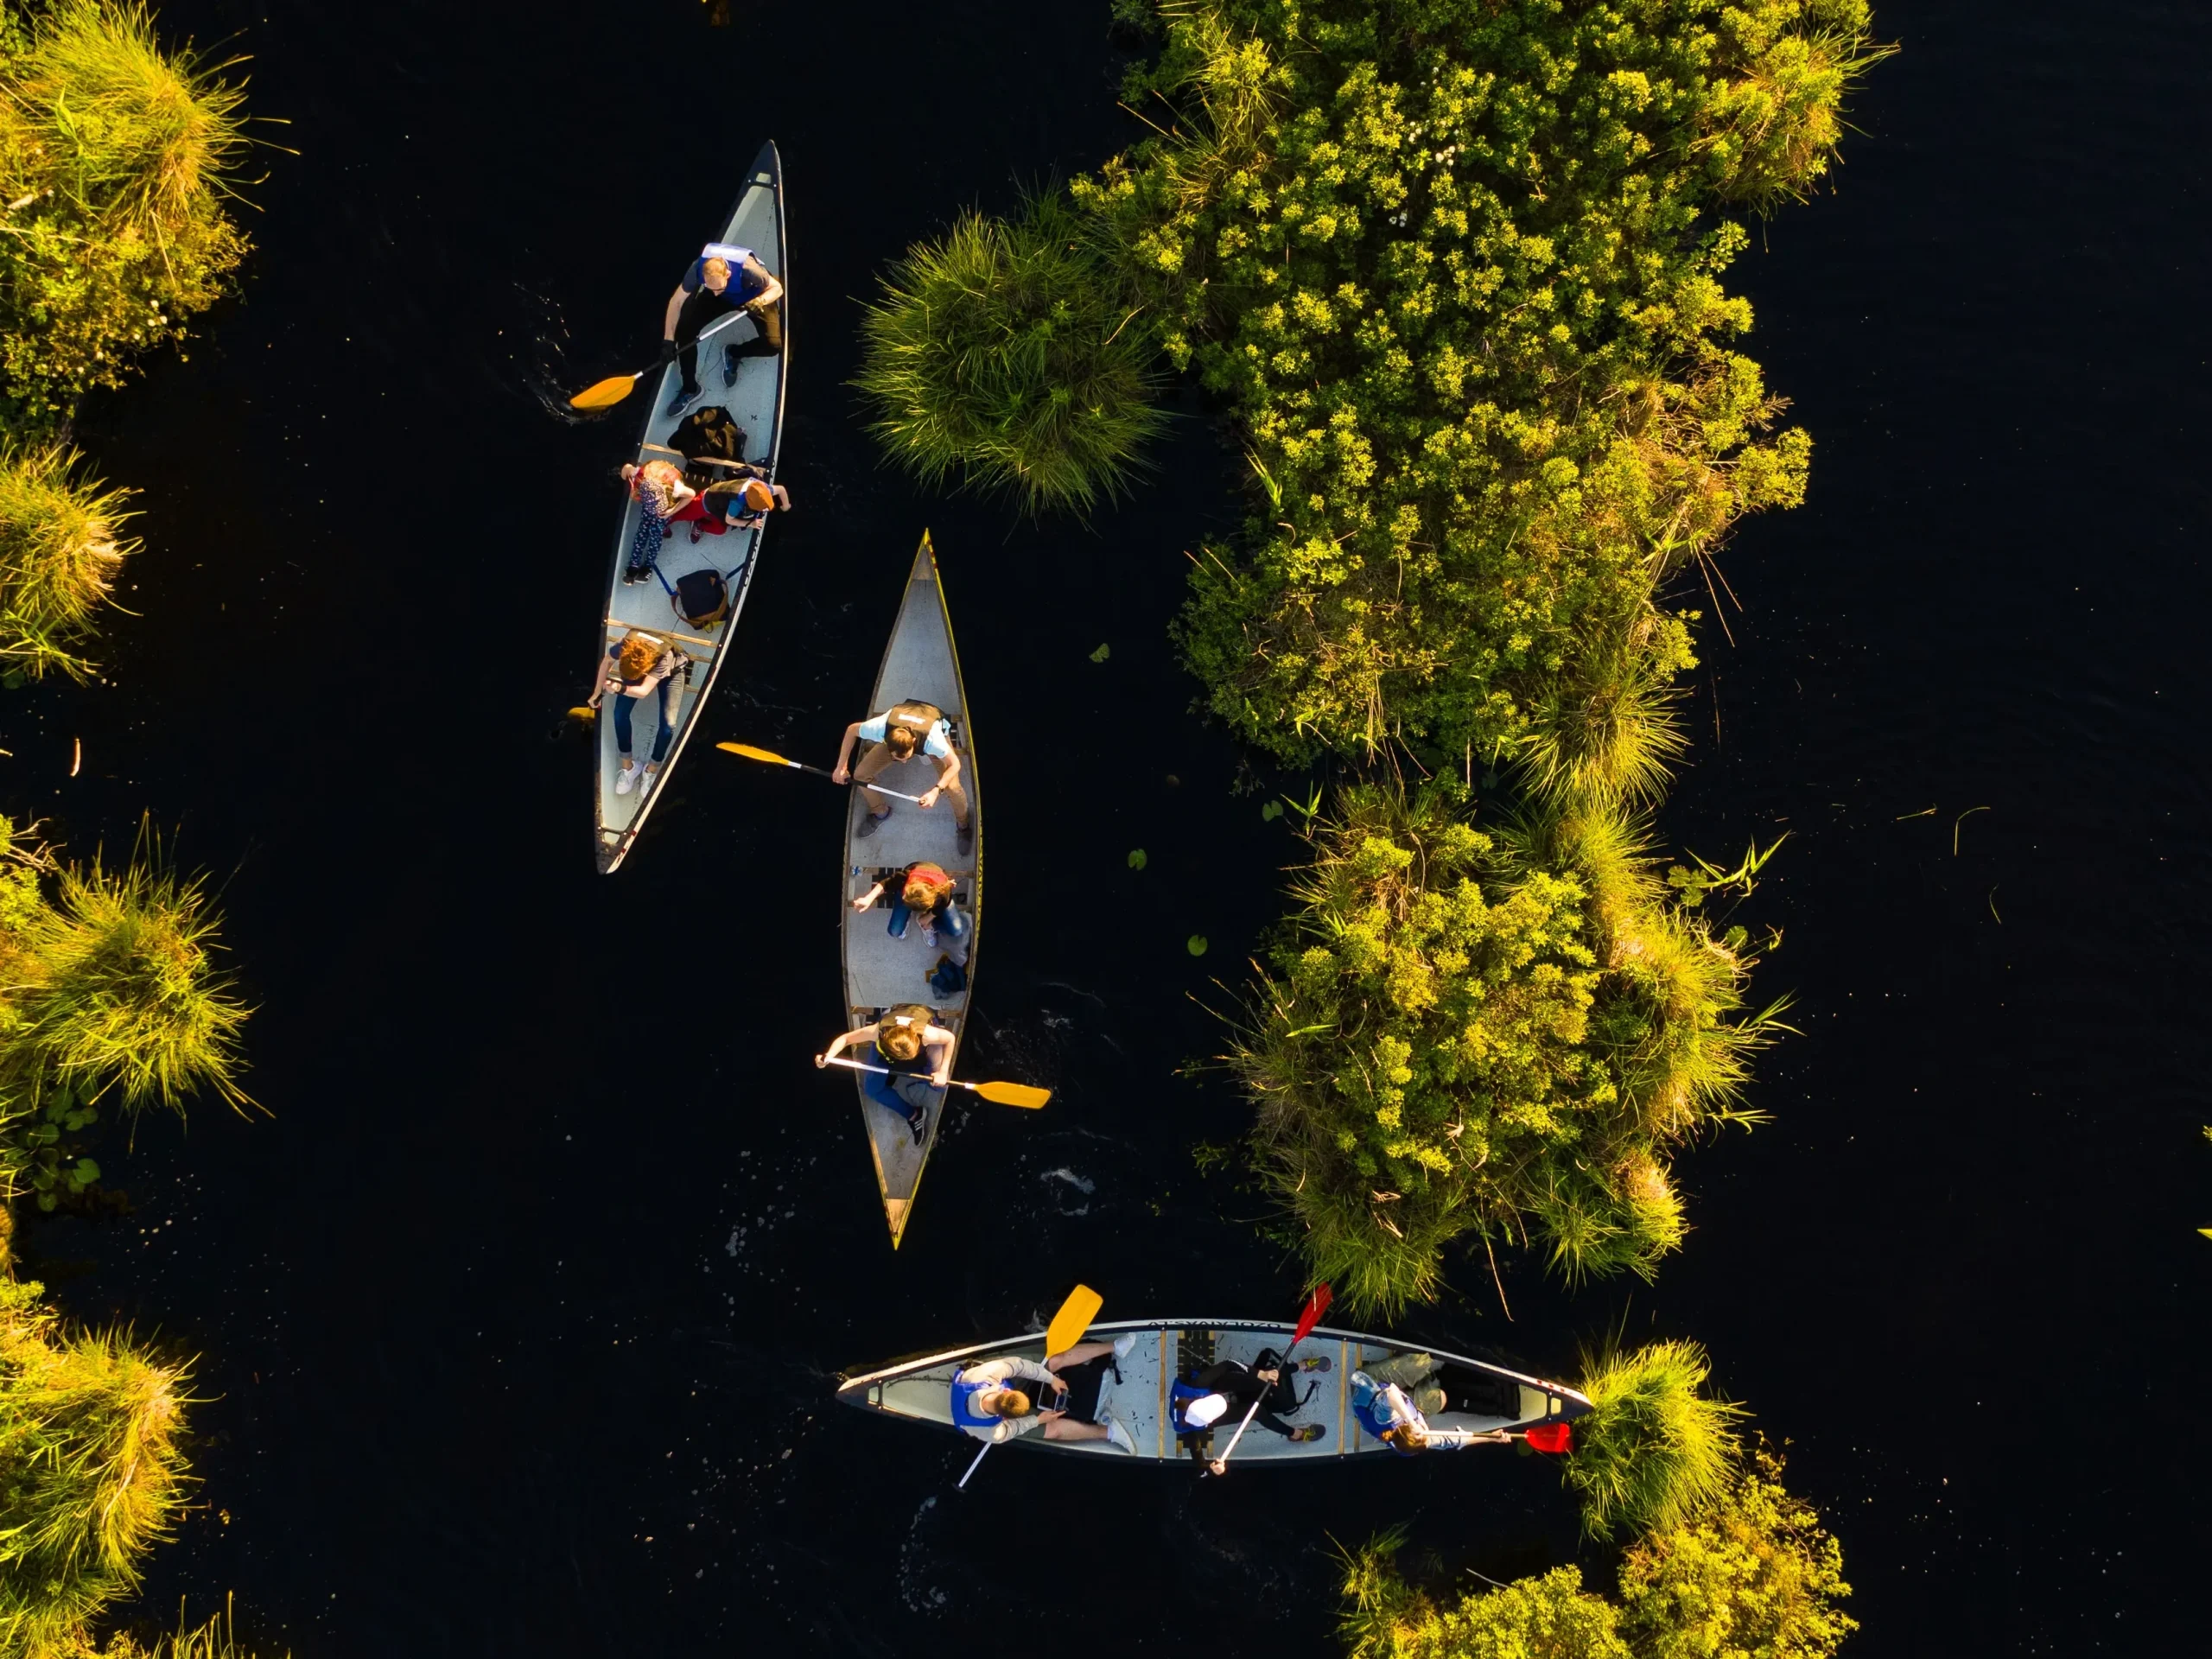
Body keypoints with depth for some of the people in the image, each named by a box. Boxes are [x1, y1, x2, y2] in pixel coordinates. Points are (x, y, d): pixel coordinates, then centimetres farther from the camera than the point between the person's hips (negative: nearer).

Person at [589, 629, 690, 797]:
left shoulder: (664, 657, -46)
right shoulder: (626, 646, -37)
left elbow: (644, 691, -47)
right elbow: (606, 661, -13)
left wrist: (621, 689, -66)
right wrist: (598, 693, -5)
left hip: (670, 672, -3)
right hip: (639, 666, 3)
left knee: (668, 723, -18)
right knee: (620, 713, -11)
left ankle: (651, 770, 5)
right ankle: (628, 766, 7)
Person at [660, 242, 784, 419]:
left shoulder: (747, 269, -43)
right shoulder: (698, 268, -35)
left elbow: (777, 288, -25)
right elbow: (676, 301, -23)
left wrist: (760, 301, -46)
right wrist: (668, 340, -26)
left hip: (754, 296, -2)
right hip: (724, 297, 2)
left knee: (773, 345, -21)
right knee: (685, 329, -17)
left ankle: (733, 354, 11)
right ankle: (690, 389, 1)